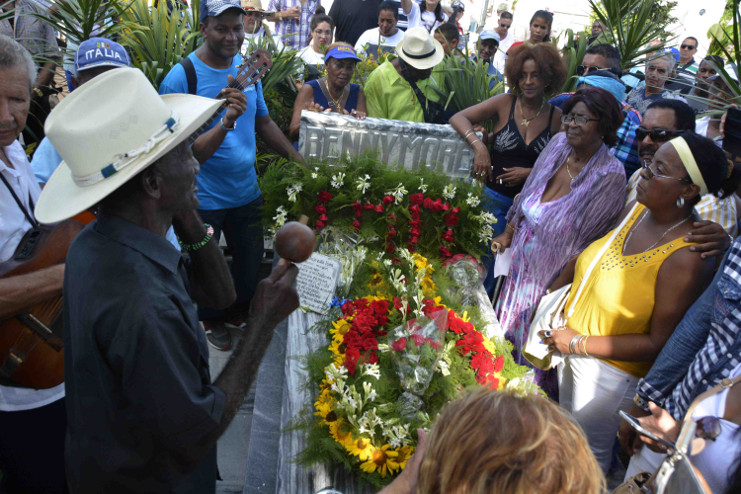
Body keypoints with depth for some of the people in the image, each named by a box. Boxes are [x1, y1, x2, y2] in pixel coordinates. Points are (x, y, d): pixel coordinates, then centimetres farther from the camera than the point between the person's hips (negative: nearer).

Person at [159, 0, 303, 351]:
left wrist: (300, 161, 10)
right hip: (204, 199, -5)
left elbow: (263, 122, 13)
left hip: (246, 190, 6)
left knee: (251, 259, 20)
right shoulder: (181, 78, -19)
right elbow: (190, 154, -23)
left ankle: (239, 310, 47)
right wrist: (226, 122, -38)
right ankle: (211, 320, 41)